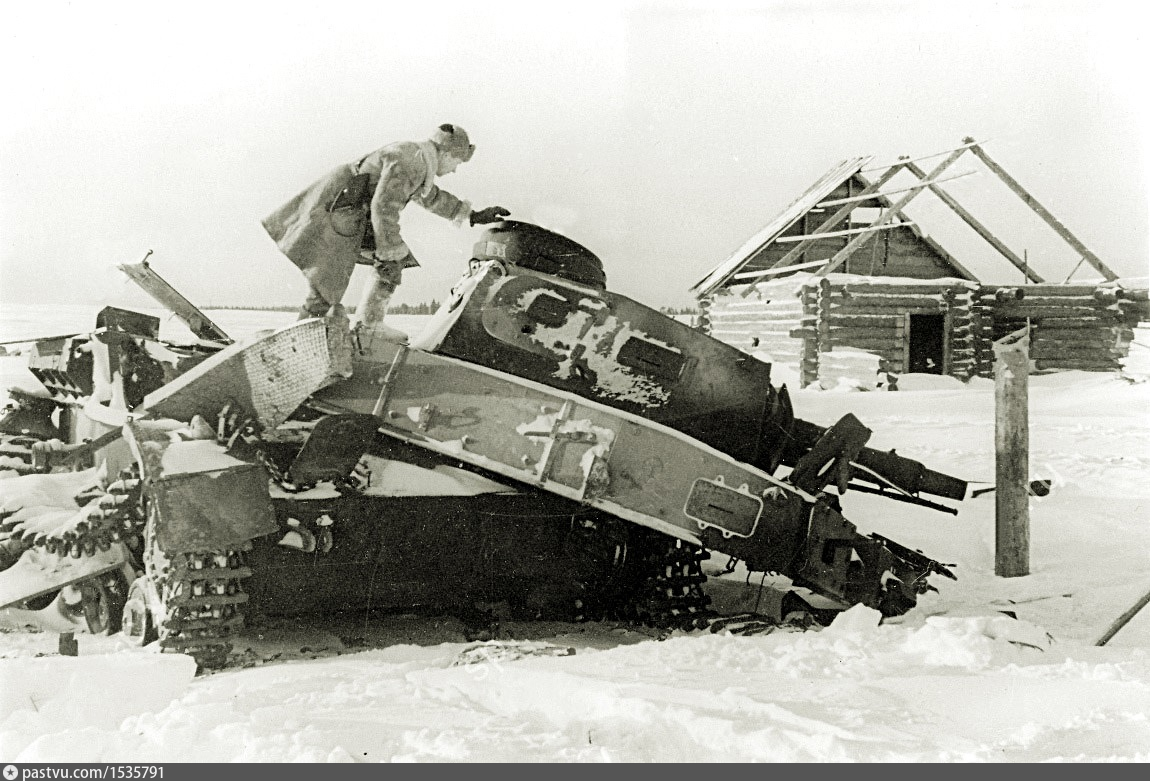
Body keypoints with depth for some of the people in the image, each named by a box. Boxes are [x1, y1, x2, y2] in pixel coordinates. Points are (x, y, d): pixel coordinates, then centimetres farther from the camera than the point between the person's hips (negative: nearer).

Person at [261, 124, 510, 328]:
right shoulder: (409, 161, -17)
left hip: (354, 221, 10)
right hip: (334, 216, -10)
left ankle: (366, 329, 13)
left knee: (394, 261, 11)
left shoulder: (420, 162, 16)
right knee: (325, 290, -12)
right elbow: (384, 206, -25)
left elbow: (432, 197, 34)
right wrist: (390, 253, -20)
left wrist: (473, 216, 34)